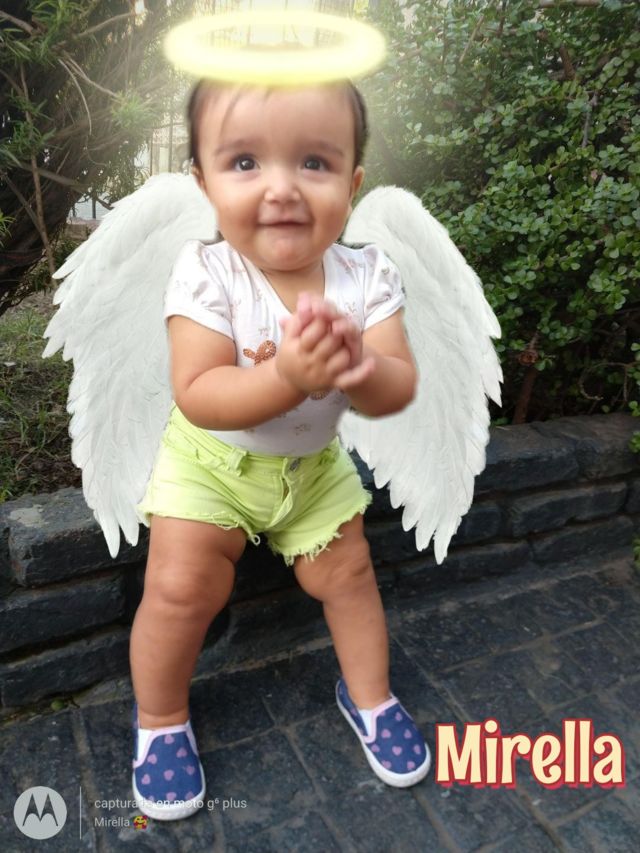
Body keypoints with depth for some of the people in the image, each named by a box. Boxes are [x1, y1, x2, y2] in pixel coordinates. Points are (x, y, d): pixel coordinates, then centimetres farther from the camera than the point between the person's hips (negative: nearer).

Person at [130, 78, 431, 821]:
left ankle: (368, 694, 37)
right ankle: (159, 718, 25)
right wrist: (286, 378, -47)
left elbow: (400, 389, -20)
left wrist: (362, 369, -44)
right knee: (183, 586, -6)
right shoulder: (206, 276, -25)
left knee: (348, 572, 10)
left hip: (314, 462, 3)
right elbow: (198, 397, -30)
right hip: (211, 461, -2)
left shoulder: (366, 276, -17)